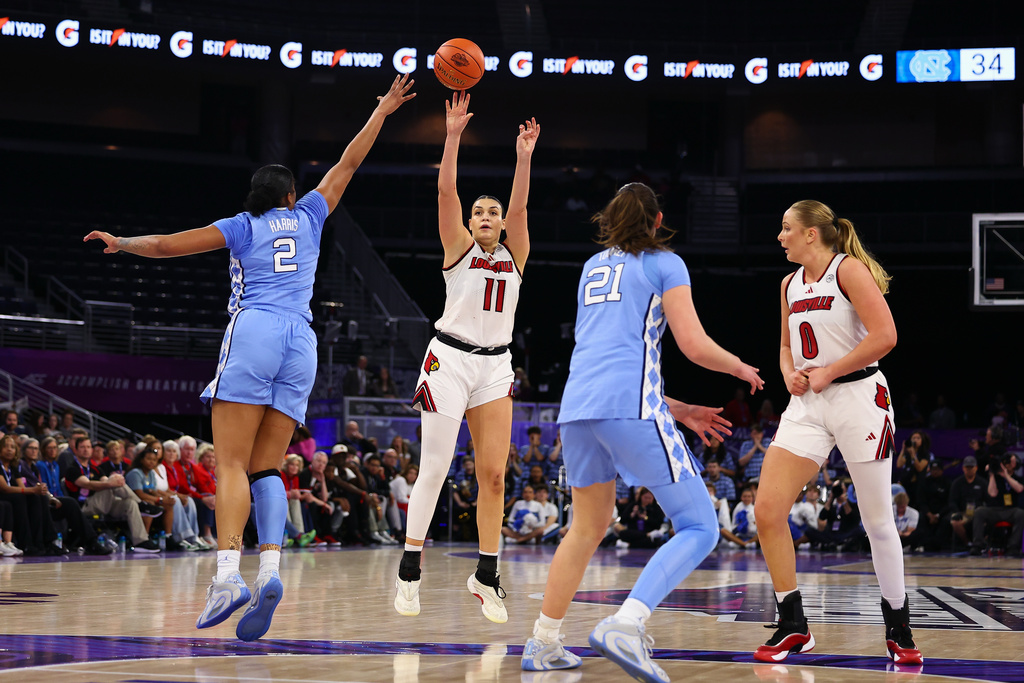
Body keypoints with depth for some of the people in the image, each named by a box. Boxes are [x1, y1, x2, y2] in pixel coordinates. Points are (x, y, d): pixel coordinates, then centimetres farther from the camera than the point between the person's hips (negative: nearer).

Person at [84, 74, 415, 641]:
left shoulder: (242, 227, 12)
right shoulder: (307, 217, 19)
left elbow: (166, 245, 12)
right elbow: (347, 164, 29)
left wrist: (121, 242, 30)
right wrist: (381, 114, 40)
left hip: (252, 334, -4)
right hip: (300, 342, 4)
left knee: (232, 464, -10)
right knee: (266, 468, 4)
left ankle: (226, 576, -28)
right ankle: (270, 570, -18)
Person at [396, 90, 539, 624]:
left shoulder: (515, 255, 10)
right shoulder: (459, 247, 5)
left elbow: (519, 206, -6)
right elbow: (446, 191, -8)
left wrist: (524, 158, -18)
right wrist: (453, 137, -17)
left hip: (495, 366, 3)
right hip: (450, 358, -3)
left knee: (493, 474, -3)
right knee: (434, 468, -5)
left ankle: (486, 577, 6)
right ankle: (409, 571, 4)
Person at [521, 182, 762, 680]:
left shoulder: (592, 267, 26)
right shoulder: (663, 264, 8)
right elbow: (693, 345, -1)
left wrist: (677, 410, 31)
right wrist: (740, 368, 20)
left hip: (577, 406, 7)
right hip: (630, 408, -7)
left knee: (588, 527, 23)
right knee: (699, 529, -4)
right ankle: (625, 626, -24)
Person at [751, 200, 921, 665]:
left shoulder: (849, 269, -9)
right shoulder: (790, 284, 13)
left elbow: (885, 335, -18)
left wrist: (827, 373, -14)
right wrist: (790, 374, 2)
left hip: (857, 396, -7)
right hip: (807, 405, 7)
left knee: (877, 521, 0)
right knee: (767, 511, -7)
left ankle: (898, 630, 16)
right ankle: (793, 626, 2)